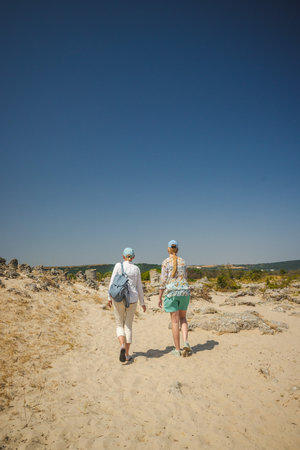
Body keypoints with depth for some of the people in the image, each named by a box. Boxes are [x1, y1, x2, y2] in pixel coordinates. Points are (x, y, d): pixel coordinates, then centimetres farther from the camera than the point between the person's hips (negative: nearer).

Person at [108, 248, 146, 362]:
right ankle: (127, 354, 14)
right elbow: (139, 287, 6)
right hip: (132, 300, 2)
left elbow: (112, 283, -5)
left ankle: (122, 346, -15)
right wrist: (142, 302, 15)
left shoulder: (118, 265, -3)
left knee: (119, 326, 12)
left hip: (118, 299, -1)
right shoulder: (136, 269, 3)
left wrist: (109, 298, 5)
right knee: (128, 326, 14)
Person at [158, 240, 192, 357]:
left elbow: (163, 280, -7)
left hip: (171, 292, -3)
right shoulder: (183, 261, 8)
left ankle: (177, 349, 9)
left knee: (175, 321, 3)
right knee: (183, 318, 18)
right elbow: (184, 278, 13)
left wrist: (160, 297, -1)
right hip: (184, 291, 4)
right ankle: (185, 341, -1)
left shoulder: (166, 262, -4)